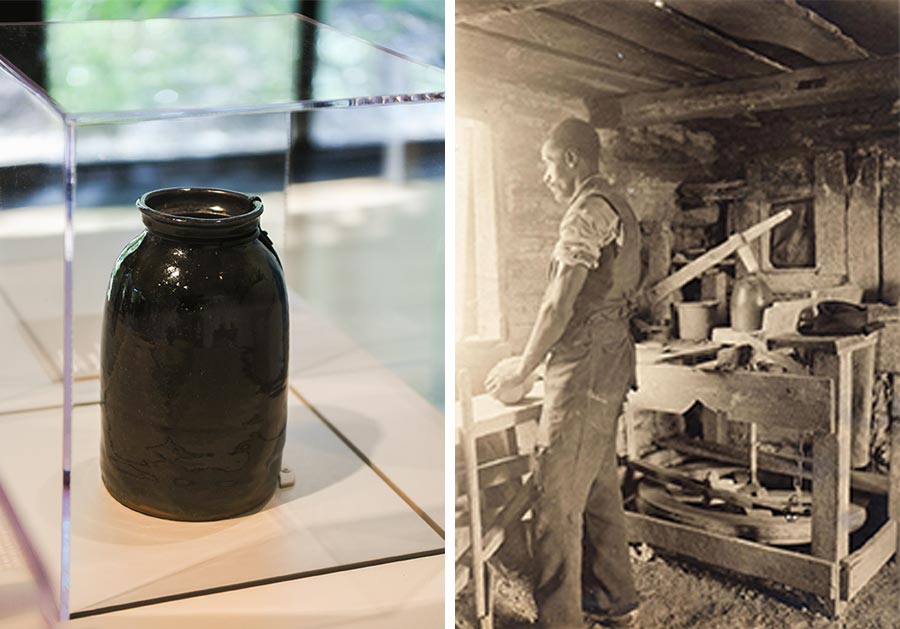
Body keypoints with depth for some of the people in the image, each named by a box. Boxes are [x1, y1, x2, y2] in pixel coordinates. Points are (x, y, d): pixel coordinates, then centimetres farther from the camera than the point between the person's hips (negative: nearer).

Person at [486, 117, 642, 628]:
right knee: (600, 489, 17)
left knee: (558, 500, -8)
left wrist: (524, 366, -8)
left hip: (583, 369, -10)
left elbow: (561, 303, -17)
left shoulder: (588, 212, -14)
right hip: (612, 363, 10)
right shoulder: (619, 209, 18)